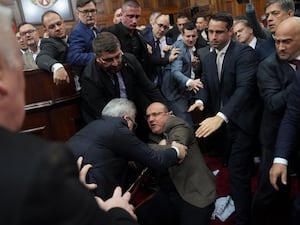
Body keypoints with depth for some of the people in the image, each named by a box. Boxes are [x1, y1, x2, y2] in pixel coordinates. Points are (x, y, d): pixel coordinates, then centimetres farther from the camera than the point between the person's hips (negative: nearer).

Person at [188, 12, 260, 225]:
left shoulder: (245, 53, -15)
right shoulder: (208, 58, 9)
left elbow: (245, 88, -28)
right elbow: (206, 85, 9)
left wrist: (220, 116, -40)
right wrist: (201, 100, -16)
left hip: (240, 122, -6)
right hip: (220, 121, 6)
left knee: (238, 173, -5)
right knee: (232, 169, 16)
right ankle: (235, 204, 36)